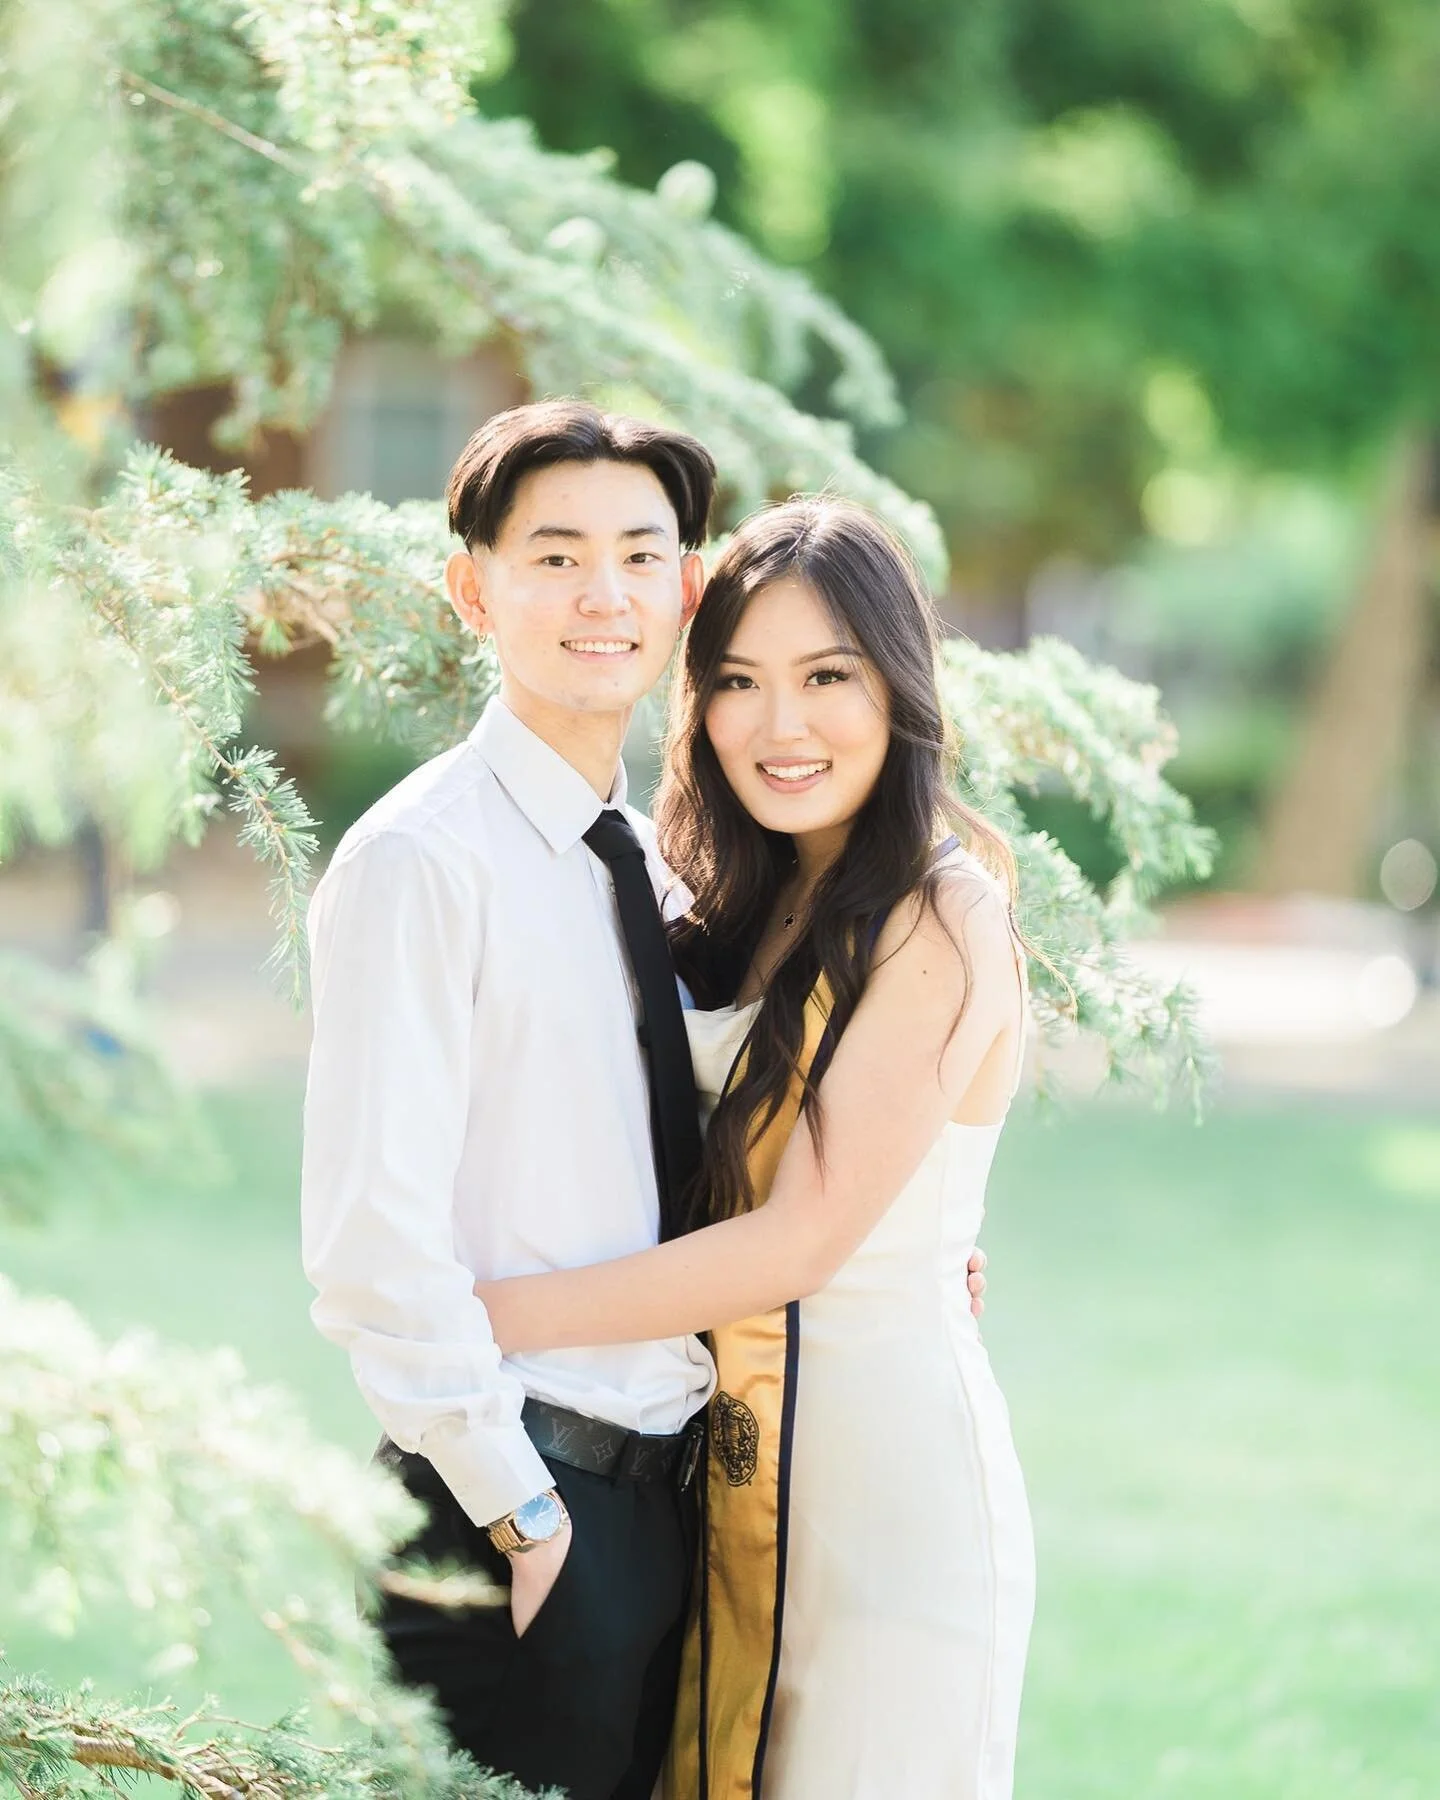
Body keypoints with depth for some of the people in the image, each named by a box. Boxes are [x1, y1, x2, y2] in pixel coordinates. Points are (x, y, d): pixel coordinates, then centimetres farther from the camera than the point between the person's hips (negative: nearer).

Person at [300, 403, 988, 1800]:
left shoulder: (643, 859, 12)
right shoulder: (419, 860, -13)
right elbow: (372, 1238, -18)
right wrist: (521, 1514, -17)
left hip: (669, 1478, 8)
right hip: (516, 1506, -8)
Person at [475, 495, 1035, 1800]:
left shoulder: (941, 921, -13)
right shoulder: (753, 913, 12)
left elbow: (802, 1240, -18)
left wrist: (500, 1315, -15)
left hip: (886, 1459, -7)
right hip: (740, 1469, 8)